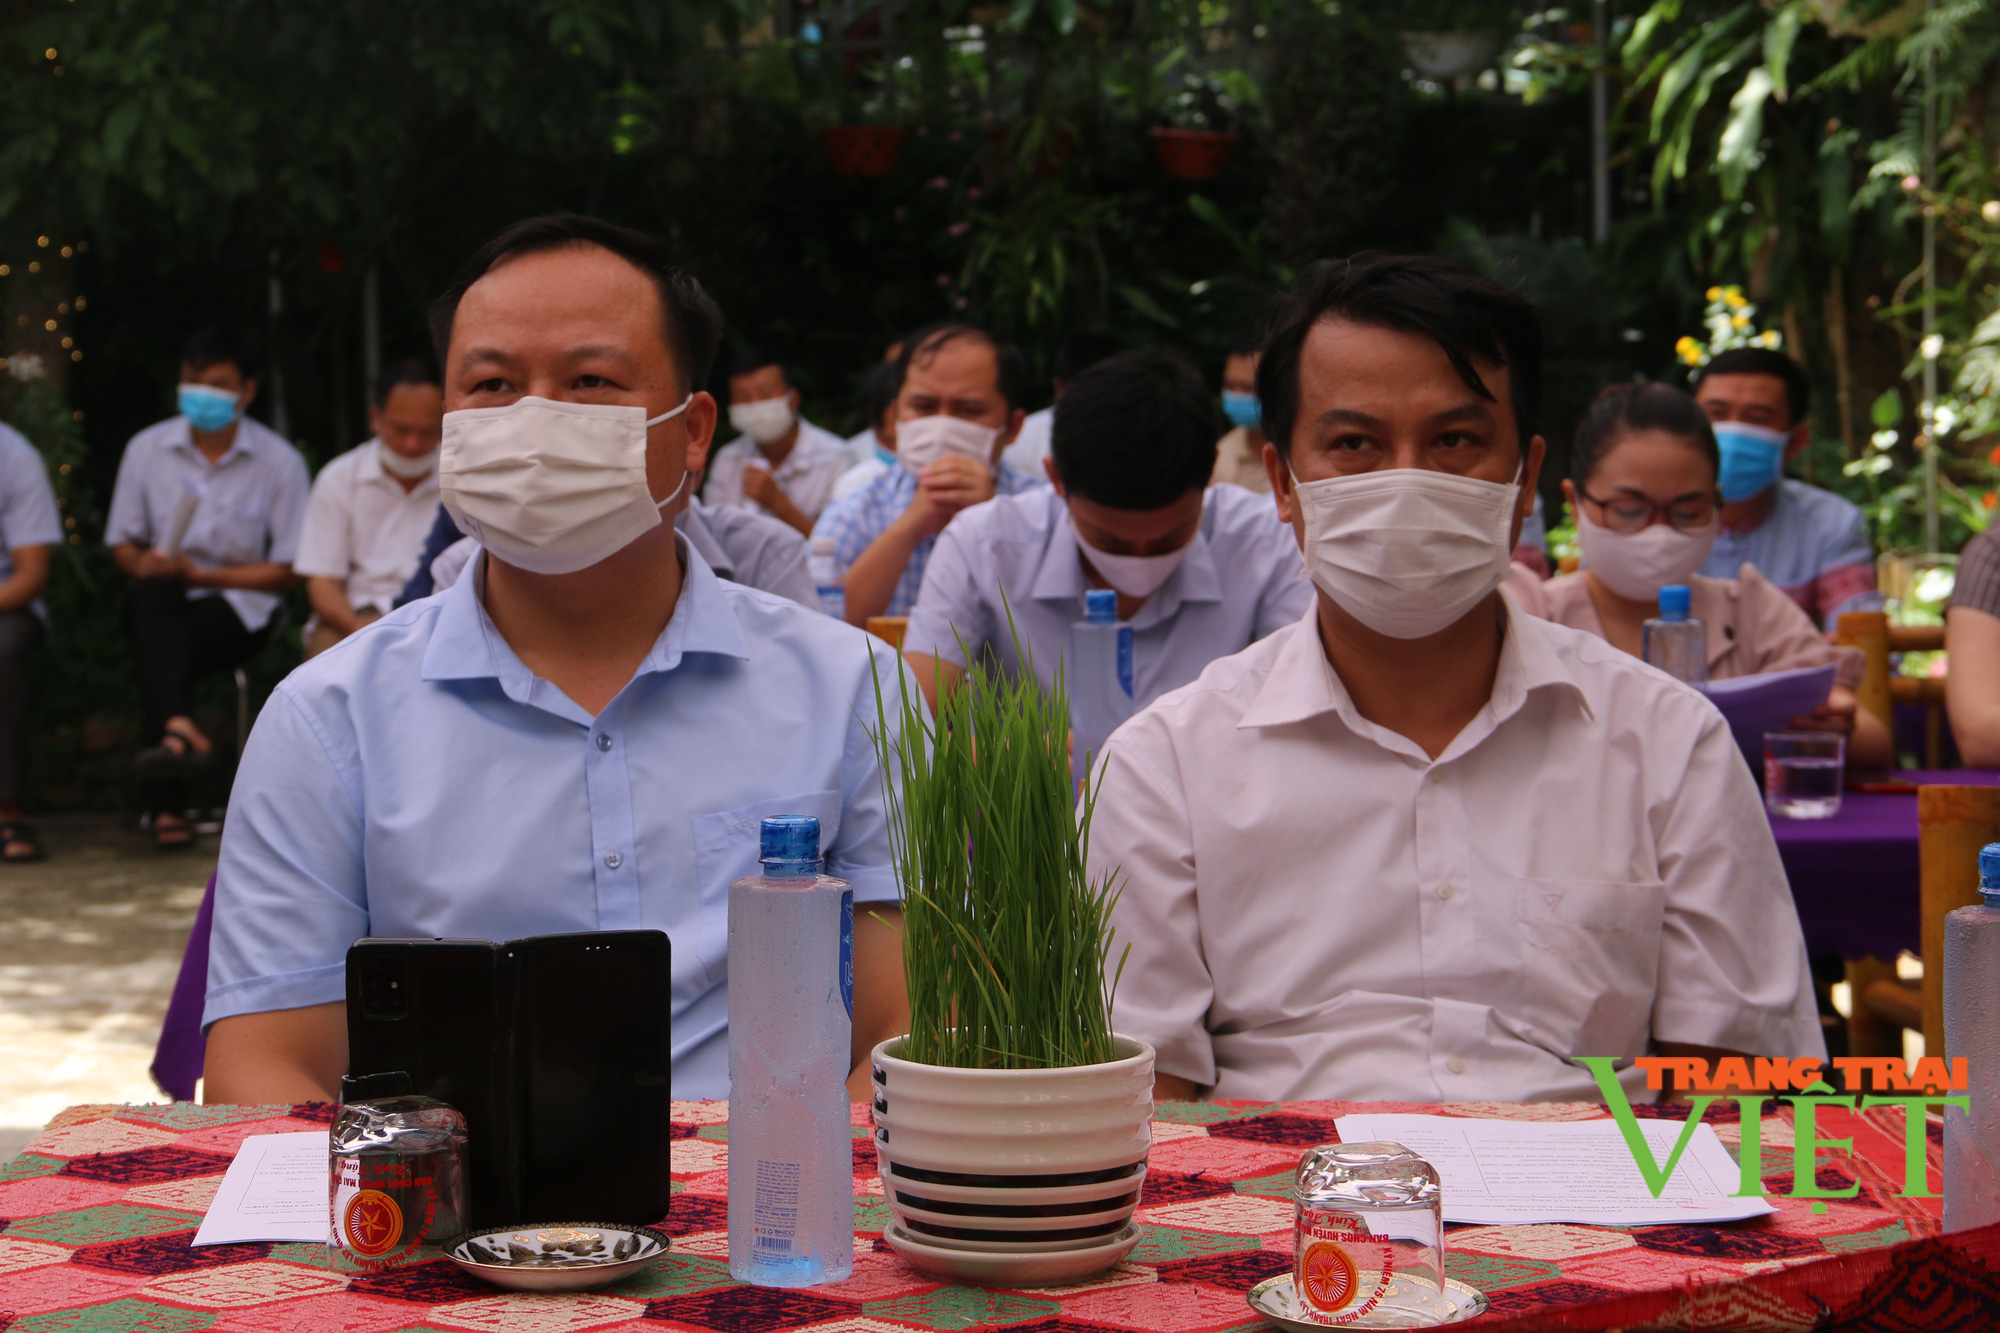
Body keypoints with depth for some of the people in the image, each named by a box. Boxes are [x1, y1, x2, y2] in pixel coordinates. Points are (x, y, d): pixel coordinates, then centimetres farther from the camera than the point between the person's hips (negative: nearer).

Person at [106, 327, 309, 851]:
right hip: (165, 607, 2)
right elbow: (122, 543, 14)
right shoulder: (146, 449, 8)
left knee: (156, 651, -34)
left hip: (239, 606, -2)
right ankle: (179, 725, -55)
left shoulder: (279, 462, 0)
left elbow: (287, 572, 0)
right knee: (152, 596, -36)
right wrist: (143, 564, -12)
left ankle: (165, 805, -39)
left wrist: (201, 575, -11)